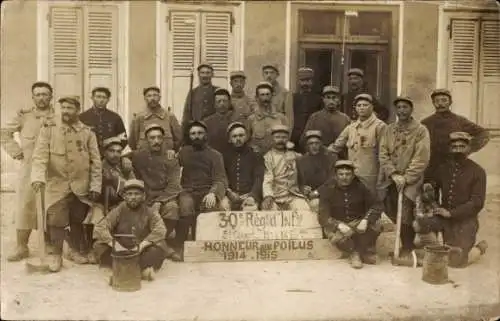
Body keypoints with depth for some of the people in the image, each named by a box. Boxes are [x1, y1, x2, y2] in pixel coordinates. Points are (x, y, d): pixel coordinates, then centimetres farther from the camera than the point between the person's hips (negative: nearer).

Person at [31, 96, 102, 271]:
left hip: (81, 187, 2)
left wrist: (95, 186, -1)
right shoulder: (48, 130, 1)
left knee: (78, 221, 12)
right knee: (56, 221, -4)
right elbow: (40, 156, -8)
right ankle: (54, 255, 12)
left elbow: (95, 161, 4)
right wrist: (38, 177, -24)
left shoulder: (87, 133, 4)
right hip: (57, 185, -1)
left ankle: (77, 250, 31)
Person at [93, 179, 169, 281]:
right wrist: (115, 245, -27)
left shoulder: (149, 212, -3)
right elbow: (100, 228, -12)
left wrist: (142, 245, -31)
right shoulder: (119, 211, -2)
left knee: (161, 245, -26)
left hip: (143, 253, -1)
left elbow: (160, 230, -19)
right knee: (99, 246, -22)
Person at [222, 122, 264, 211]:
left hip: (249, 195, -1)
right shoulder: (225, 156, 16)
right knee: (223, 206, -29)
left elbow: (259, 179, 0)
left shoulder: (255, 156, 11)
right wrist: (227, 192, -12)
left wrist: (253, 196, -18)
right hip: (230, 196, 2)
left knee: (251, 208, -32)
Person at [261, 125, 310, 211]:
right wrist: (268, 196, -22)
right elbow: (267, 180, -6)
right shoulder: (267, 157, 5)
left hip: (294, 195, 3)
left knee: (305, 211, -23)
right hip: (275, 198, -2)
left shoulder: (293, 155, 17)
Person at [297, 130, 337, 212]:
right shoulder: (301, 161, 12)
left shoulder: (331, 158, 4)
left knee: (315, 203, -29)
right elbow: (299, 183, 12)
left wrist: (317, 192, -13)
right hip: (307, 197, 2)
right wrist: (304, 189, -11)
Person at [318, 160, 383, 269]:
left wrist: (365, 220, -25)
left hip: (357, 222, 2)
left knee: (374, 228, -27)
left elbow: (376, 206, -5)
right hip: (337, 224, -2)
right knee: (336, 237, -35)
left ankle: (362, 251, -2)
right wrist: (339, 225, -35)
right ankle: (353, 252, -4)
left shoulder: (359, 187, -3)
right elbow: (323, 217, -15)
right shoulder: (327, 189, -10)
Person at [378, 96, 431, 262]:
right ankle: (410, 239, 28)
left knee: (405, 217, -10)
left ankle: (407, 249, 8)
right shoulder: (389, 130, 9)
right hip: (390, 180, 5)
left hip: (410, 181, -4)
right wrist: (393, 174, -10)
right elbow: (383, 154, 2)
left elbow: (421, 159, -10)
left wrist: (405, 178, -14)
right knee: (392, 214, 7)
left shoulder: (421, 130, -3)